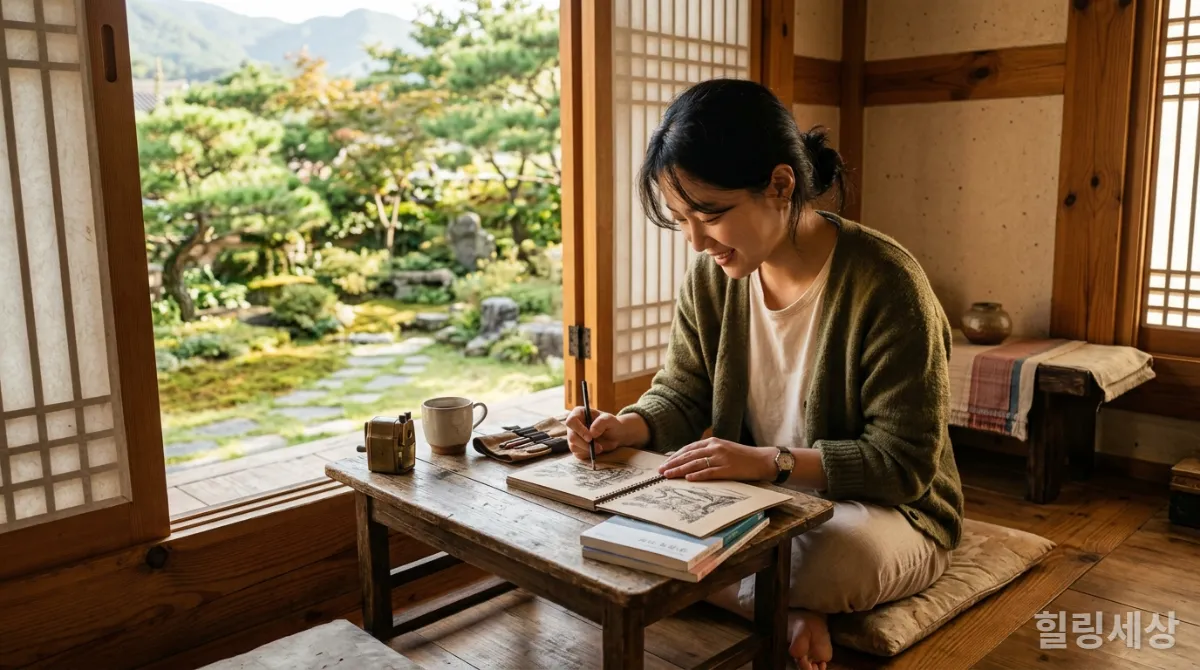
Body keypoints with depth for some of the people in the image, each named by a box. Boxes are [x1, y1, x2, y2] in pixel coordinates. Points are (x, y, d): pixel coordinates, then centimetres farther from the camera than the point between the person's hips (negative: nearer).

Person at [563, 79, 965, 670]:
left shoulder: (886, 284, -23)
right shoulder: (712, 276, -6)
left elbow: (903, 463, -22)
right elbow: (681, 397, 3)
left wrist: (769, 461, -33)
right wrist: (626, 427, -20)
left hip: (887, 509, -5)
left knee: (822, 559, -39)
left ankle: (763, 610, -6)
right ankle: (784, 615, -12)